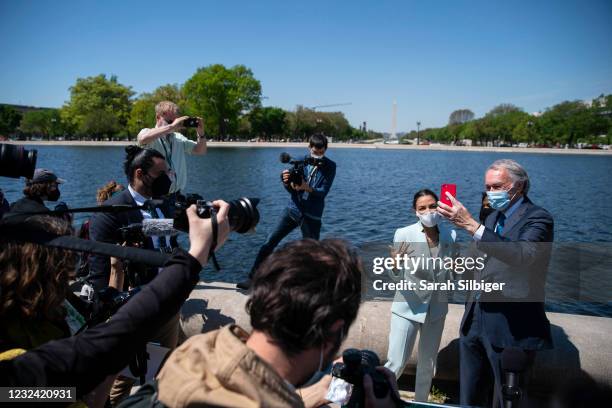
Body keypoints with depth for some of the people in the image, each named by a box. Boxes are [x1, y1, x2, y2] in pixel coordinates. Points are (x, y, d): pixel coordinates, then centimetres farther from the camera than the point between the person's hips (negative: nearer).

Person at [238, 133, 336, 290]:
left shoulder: (330, 166, -4)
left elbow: (323, 192, -12)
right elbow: (291, 189, 2)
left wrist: (306, 187, -30)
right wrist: (286, 181, -22)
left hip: (312, 215, -2)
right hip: (293, 208, 3)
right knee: (270, 242, -2)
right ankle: (252, 278, 6)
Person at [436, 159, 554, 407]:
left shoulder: (538, 218, -10)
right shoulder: (493, 217, 14)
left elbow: (523, 255, -31)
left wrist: (472, 226, -37)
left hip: (510, 327, -7)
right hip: (475, 319, 7)